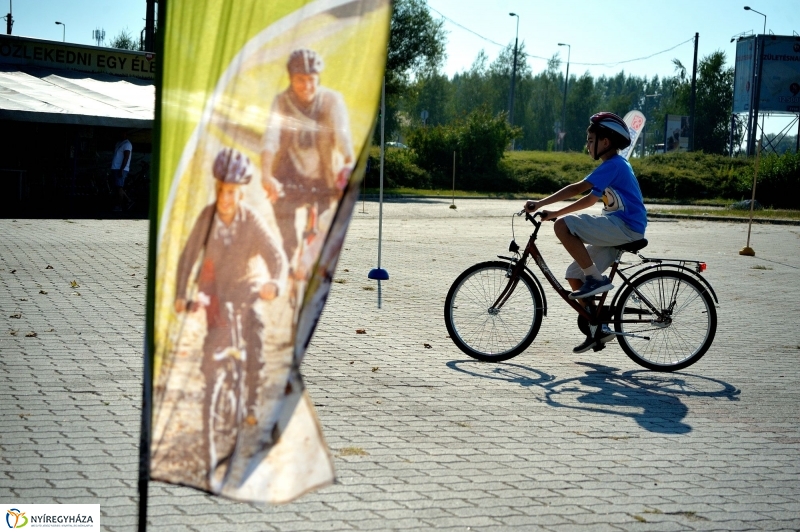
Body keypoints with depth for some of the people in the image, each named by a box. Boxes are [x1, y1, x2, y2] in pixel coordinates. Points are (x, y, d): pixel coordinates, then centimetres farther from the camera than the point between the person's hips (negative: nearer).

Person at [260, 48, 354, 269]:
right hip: (289, 182, 0)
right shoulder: (282, 102, -7)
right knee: (289, 243, -7)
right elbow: (271, 137, -22)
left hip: (323, 182, 0)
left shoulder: (332, 100, -10)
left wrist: (349, 165, -45)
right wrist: (266, 174, -40)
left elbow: (343, 134, -25)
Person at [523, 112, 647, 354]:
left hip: (625, 227, -10)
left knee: (563, 226, -22)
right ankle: (598, 328, 11)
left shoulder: (613, 165, -11)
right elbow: (590, 199, 23)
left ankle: (596, 279, -17)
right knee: (574, 275, 7)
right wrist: (554, 212, 15)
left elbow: (577, 189, -20)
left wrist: (540, 203, -20)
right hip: (621, 231, 10)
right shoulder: (615, 166, 20)